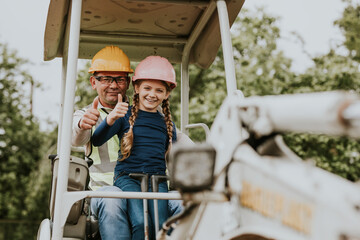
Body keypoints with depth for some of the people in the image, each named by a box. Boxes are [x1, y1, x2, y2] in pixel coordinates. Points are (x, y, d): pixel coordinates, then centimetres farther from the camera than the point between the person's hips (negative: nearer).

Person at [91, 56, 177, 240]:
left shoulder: (166, 123, 18)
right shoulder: (125, 115, 6)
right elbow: (96, 141, -8)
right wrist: (110, 119, -25)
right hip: (127, 177, -3)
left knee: (161, 225, -24)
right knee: (141, 223, -29)